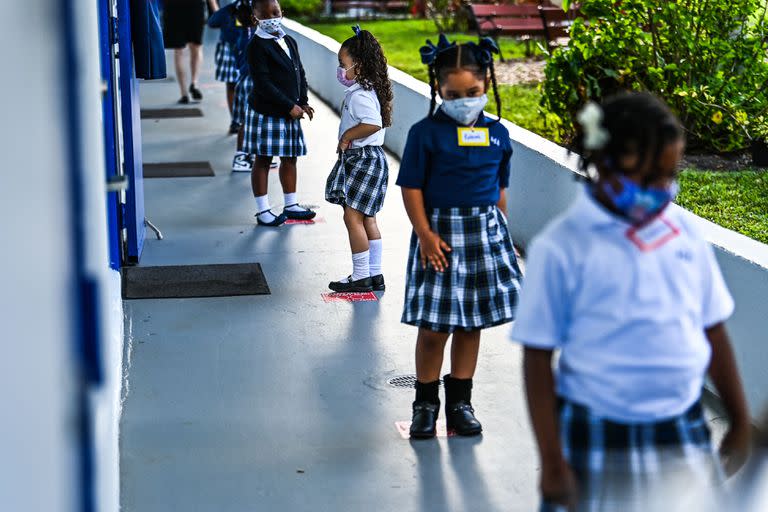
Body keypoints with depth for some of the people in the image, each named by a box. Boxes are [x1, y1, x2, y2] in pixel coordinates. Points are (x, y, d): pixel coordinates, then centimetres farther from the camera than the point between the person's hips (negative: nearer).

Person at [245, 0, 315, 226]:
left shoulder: (290, 42, 11)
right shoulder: (257, 46, -13)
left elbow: (300, 73, 16)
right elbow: (263, 83, -19)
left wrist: (303, 102, 2)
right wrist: (290, 106, -19)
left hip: (290, 112, 8)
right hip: (266, 112, -7)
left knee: (290, 158, 14)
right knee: (263, 160, 0)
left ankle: (291, 205, 25)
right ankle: (263, 211, 6)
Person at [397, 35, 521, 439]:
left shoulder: (496, 134, 4)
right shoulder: (426, 133, -7)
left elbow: (499, 189, 13)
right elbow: (412, 187, -7)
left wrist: (500, 232, 12)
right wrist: (425, 234, -13)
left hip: (486, 234, 4)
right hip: (441, 234, -4)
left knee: (471, 324, 11)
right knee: (434, 327, 0)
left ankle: (460, 402, 22)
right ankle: (425, 403, 15)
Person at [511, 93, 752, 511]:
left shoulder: (683, 230, 2)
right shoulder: (561, 248, -10)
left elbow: (713, 332, 10)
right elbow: (538, 360, -7)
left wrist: (740, 422, 14)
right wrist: (553, 465, -8)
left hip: (684, 434, 4)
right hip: (598, 445, -4)